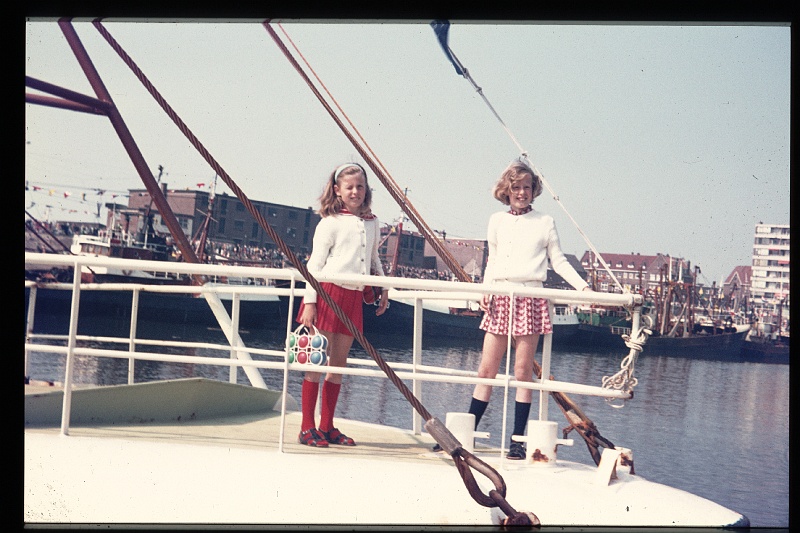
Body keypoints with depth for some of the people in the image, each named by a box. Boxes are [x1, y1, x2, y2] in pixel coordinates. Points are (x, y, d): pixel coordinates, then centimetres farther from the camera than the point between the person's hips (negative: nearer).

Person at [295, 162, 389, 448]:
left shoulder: (372, 223, 13)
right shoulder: (330, 223, -4)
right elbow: (315, 263, -6)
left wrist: (383, 289, 17)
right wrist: (309, 302, -12)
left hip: (353, 297, 6)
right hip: (327, 292, -6)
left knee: (338, 363, 10)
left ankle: (327, 426, 17)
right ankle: (307, 427, 2)